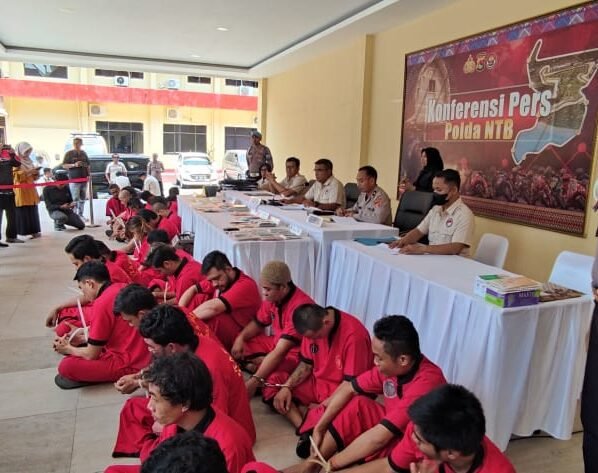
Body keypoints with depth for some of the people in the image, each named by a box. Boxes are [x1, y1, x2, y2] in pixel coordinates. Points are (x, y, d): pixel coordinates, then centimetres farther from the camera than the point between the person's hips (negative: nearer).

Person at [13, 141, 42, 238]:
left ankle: (33, 230, 9)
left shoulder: (28, 161, 19)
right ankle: (25, 231, -5)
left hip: (31, 189, 7)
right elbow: (16, 175, -14)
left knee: (33, 210, 5)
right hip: (21, 190, -7)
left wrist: (36, 173, 4)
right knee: (23, 211, -7)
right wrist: (28, 172, -19)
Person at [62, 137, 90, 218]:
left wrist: (88, 175, 9)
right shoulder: (69, 153, 1)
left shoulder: (84, 153, 14)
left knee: (82, 198, 8)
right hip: (74, 179, -5)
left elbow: (88, 165, 21)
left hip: (84, 179, 5)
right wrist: (74, 165, -16)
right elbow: (64, 165, -2)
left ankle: (80, 215, 16)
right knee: (75, 199, -9)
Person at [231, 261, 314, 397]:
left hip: (298, 353, -8)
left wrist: (255, 381, -37)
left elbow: (280, 351, -34)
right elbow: (258, 323, 11)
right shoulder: (272, 297, -7)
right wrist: (240, 338, -9)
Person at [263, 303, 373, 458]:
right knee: (273, 381, -7)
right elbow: (306, 364, 5)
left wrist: (323, 405, -20)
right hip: (317, 383, 9)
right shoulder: (313, 327, -7)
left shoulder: (354, 335, -28)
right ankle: (306, 432, -20)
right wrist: (287, 387, -9)